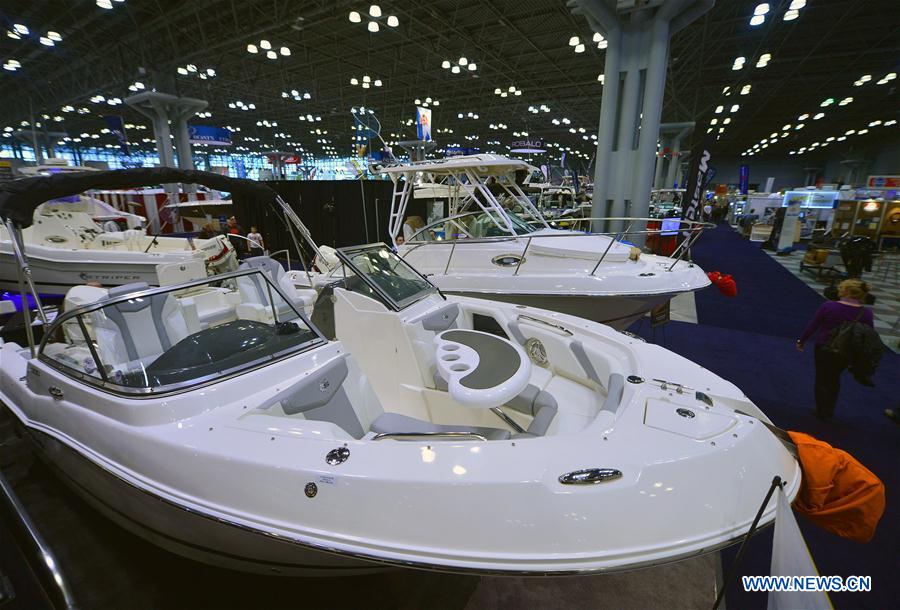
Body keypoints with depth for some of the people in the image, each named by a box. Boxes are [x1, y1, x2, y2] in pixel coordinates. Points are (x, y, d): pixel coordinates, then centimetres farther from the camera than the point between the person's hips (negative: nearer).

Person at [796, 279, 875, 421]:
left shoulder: (828, 306, -18)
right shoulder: (867, 314, -9)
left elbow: (812, 326, -11)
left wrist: (801, 341, 3)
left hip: (824, 348, -3)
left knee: (822, 380, 13)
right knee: (834, 379, 24)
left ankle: (822, 413, 23)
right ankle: (830, 410, 36)